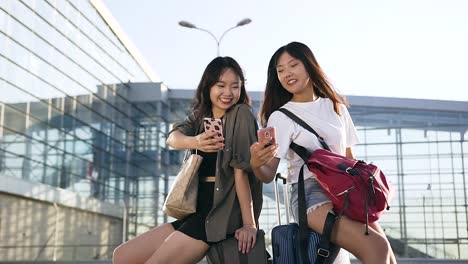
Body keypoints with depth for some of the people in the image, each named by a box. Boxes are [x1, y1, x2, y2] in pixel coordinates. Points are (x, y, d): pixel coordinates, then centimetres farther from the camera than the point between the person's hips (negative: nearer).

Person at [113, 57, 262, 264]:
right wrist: (195, 142, -32)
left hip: (223, 212, -7)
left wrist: (249, 223, -20)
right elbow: (173, 138, -9)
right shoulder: (199, 116, 13)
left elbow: (241, 169, -15)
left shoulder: (241, 114, -6)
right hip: (198, 210, 7)